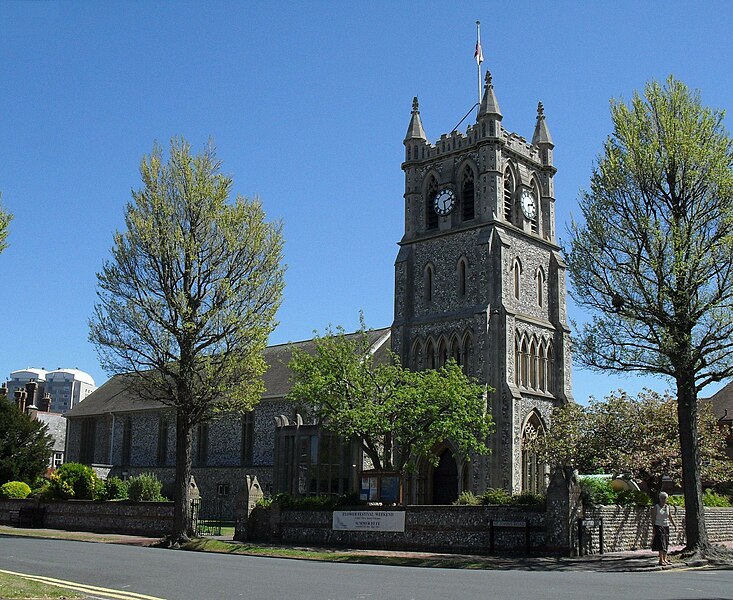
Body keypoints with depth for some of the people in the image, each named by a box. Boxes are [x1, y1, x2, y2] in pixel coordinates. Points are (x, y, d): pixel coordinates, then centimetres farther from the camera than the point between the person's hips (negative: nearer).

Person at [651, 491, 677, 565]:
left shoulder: (667, 507, 10)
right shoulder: (656, 507, -4)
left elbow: (670, 518, 16)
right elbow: (653, 518, -5)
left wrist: (674, 525, 4)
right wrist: (653, 528, -10)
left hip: (666, 526, 5)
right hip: (658, 526, -5)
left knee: (666, 543, 5)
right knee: (661, 542, -12)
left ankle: (665, 559, 11)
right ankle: (661, 560, -12)